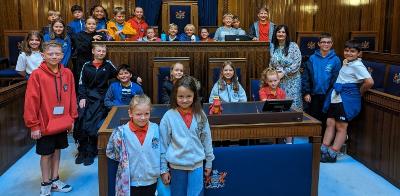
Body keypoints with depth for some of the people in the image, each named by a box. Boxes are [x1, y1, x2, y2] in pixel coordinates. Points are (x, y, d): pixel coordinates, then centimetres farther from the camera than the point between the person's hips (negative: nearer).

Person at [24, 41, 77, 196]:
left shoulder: (67, 73, -1)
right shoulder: (37, 75, -14)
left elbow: (72, 97, 6)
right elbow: (31, 101, -14)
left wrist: (72, 118, 8)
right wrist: (34, 125, -13)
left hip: (62, 123, 4)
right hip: (45, 124, -4)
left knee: (57, 151, 17)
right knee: (46, 154, 9)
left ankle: (55, 180, 32)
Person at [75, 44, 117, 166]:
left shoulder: (108, 64, 5)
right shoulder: (86, 66, 7)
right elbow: (81, 83, 7)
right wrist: (82, 98, -4)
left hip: (100, 99, -2)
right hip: (86, 97, 2)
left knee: (93, 126, -14)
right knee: (81, 124, -9)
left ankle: (90, 153, 0)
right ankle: (82, 151, 8)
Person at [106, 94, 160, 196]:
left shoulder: (156, 129, -8)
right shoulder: (122, 132, -15)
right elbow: (110, 152, -2)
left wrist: (163, 170, 5)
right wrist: (124, 159, -8)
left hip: (151, 181, 2)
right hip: (130, 183, -2)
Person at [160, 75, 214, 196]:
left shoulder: (200, 115, -4)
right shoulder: (169, 116, -9)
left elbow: (207, 139, 5)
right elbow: (163, 144, -5)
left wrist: (209, 162, 9)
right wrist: (163, 168, -2)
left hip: (197, 165, 1)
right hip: (176, 166, -1)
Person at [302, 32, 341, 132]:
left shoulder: (336, 60, -2)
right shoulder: (312, 58, 1)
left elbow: (336, 79, -4)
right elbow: (305, 77, -1)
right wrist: (306, 92, -7)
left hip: (328, 95, -1)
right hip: (314, 95, 1)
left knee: (326, 120, 7)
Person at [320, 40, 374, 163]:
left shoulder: (357, 66, -14)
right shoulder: (345, 62, 12)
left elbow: (369, 82, -25)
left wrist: (360, 92, -10)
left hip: (347, 99, -8)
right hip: (336, 97, 8)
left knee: (341, 126, 0)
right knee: (330, 123, 5)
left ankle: (332, 154, 5)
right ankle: (323, 150, 8)